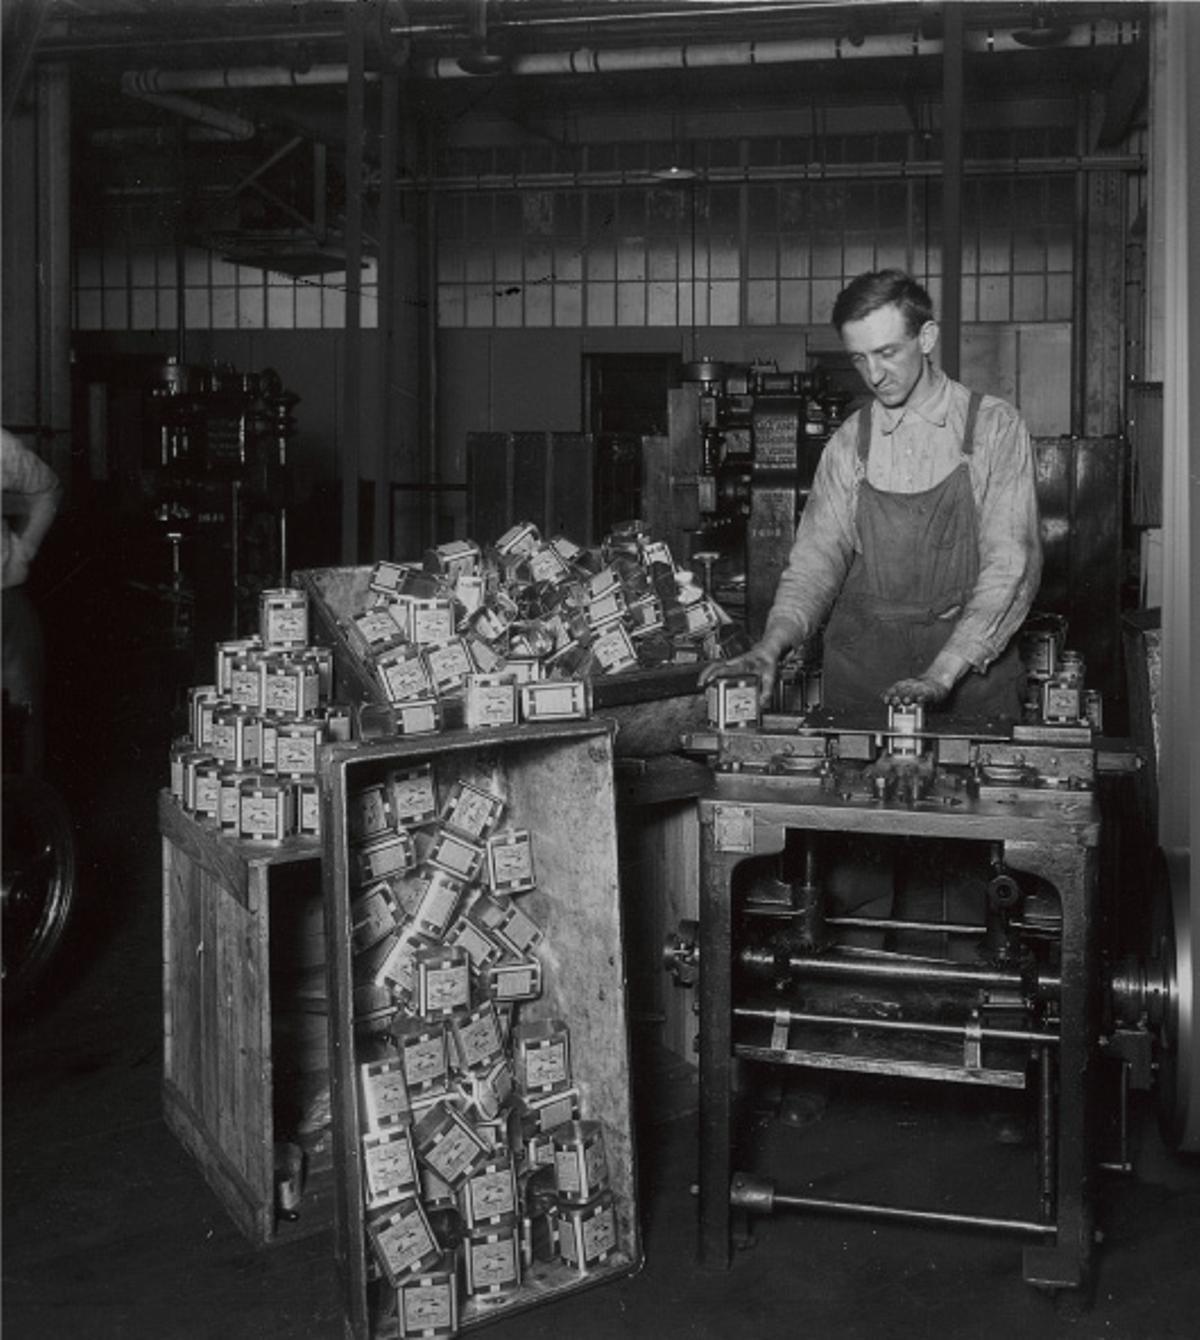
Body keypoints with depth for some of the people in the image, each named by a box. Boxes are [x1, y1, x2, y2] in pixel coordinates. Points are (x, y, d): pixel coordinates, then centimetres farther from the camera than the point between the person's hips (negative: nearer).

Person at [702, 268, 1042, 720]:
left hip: (973, 664, -2)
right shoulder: (849, 443, 5)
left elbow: (1012, 564, -11)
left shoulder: (994, 426, -5)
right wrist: (771, 645, -17)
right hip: (865, 664, 2)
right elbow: (817, 559, 3)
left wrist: (941, 675, -22)